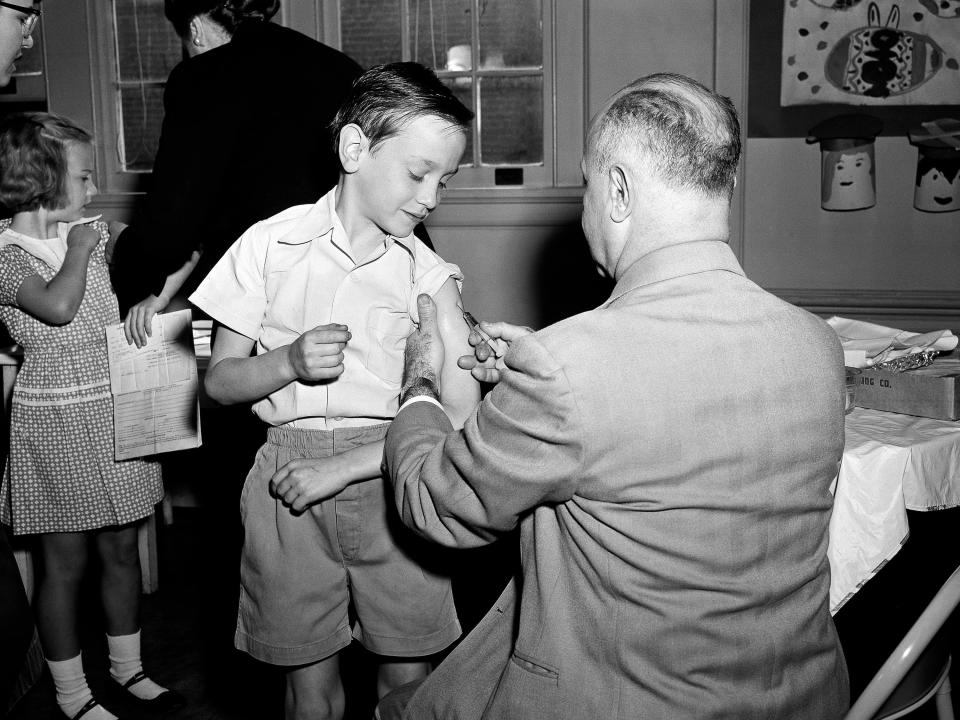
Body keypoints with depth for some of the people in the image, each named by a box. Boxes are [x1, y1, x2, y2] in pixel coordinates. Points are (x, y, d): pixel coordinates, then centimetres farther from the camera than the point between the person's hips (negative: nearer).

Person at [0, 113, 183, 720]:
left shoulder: (90, 235, 7)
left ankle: (128, 667, 33)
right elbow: (57, 307, -27)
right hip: (55, 421, -6)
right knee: (66, 561, 6)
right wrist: (77, 245, -14)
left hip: (114, 413, 6)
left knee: (122, 547, 14)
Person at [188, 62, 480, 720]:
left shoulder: (429, 275, -2)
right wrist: (291, 361, -16)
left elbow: (460, 415, -9)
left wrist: (341, 469, -14)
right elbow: (220, 381, 4)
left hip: (387, 477, 0)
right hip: (288, 487, 0)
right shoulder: (270, 245, 0)